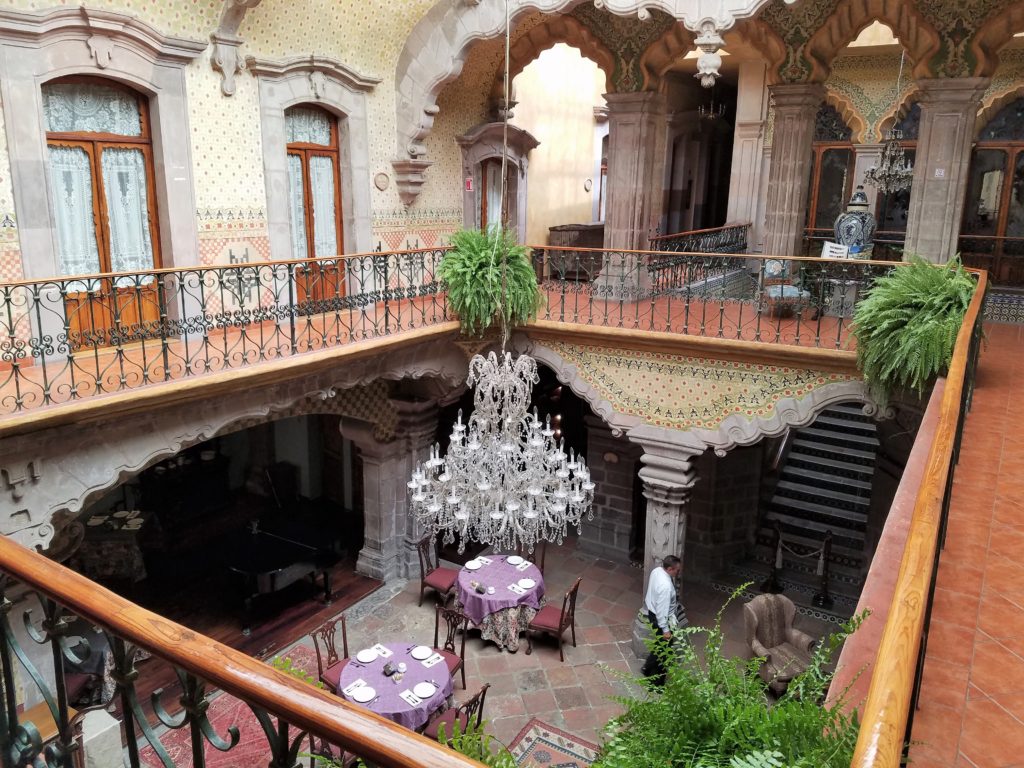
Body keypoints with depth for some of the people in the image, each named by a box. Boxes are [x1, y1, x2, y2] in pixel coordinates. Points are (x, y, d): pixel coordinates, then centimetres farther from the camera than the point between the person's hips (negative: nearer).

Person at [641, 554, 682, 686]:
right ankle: (657, 683, 23)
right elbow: (662, 610, -28)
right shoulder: (665, 586, -35)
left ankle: (648, 668, 46)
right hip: (660, 618, -9)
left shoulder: (657, 570, -9)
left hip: (651, 611, 9)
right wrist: (665, 630, -20)